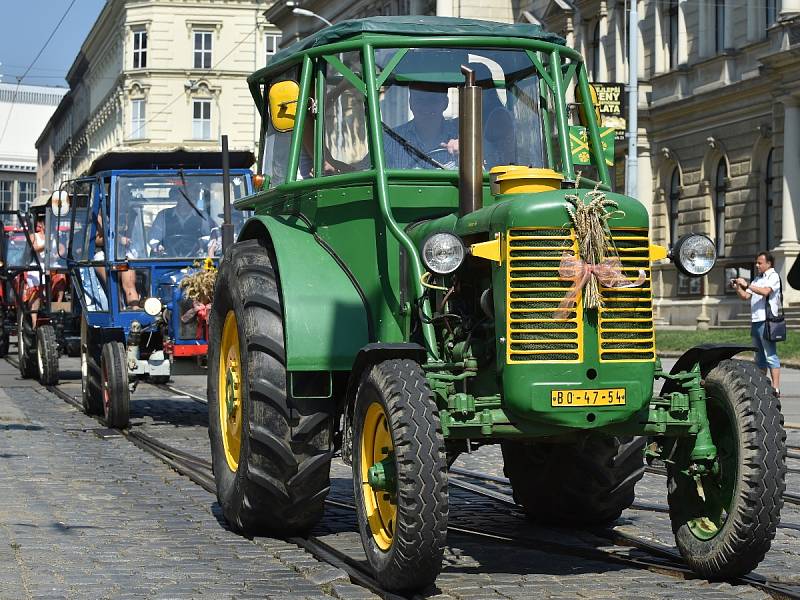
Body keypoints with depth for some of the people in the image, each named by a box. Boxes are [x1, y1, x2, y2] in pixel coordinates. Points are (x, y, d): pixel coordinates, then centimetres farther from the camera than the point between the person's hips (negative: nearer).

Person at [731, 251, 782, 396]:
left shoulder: (773, 276, -4)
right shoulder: (757, 279, 21)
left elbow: (765, 291, -21)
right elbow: (745, 296, 20)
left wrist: (747, 285, -19)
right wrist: (737, 288, 3)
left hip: (767, 321, -9)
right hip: (755, 322, 9)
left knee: (771, 356, -11)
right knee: (760, 358, 12)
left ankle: (776, 388, -13)